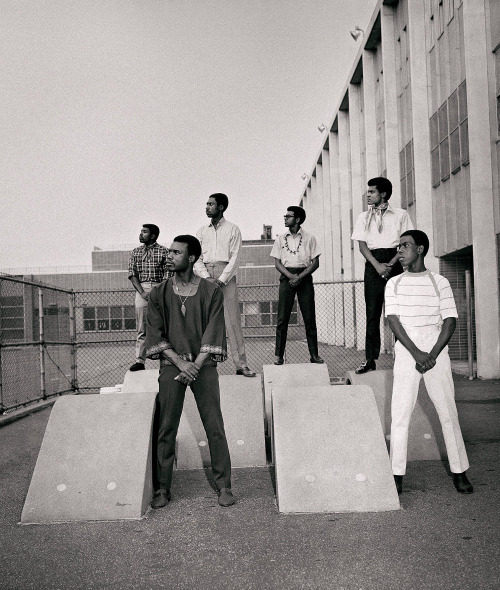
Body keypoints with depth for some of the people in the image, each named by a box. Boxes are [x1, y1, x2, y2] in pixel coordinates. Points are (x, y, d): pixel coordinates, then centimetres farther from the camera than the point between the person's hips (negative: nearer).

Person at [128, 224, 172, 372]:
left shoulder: (163, 251, 3)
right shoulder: (136, 252, 13)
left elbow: (167, 275, -2)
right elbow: (132, 274, 6)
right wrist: (142, 292, -8)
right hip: (141, 289, 2)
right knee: (142, 328, 0)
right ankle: (139, 360, 0)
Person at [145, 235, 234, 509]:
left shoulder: (211, 292, 1)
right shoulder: (158, 295, 5)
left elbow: (214, 333, -3)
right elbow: (156, 335, 1)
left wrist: (195, 366, -12)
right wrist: (180, 362, -11)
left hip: (203, 365, -1)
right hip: (171, 365, 1)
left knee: (214, 427, -1)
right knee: (166, 428, 1)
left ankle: (224, 486, 9)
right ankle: (162, 488, 11)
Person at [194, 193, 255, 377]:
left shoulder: (233, 229, 7)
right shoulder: (201, 231, 16)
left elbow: (235, 258, -1)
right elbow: (197, 258, 9)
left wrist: (221, 279, -12)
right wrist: (207, 278, -8)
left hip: (226, 275, -3)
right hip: (205, 276, 3)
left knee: (232, 319, -6)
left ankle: (241, 364, -5)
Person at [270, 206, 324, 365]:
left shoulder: (309, 238, 5)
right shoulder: (281, 239, 10)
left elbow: (315, 263, 0)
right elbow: (277, 262, 6)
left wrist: (300, 277, -12)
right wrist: (291, 276, -11)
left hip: (304, 277, -1)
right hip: (286, 277, 1)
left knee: (309, 318, 0)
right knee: (282, 318, -3)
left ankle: (314, 354, 6)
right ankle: (279, 355, 0)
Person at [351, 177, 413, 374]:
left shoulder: (401, 215, 8)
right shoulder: (363, 217, 14)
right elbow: (362, 245, 5)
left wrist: (391, 263, -13)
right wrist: (377, 265, -11)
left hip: (396, 262, -1)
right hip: (373, 263, 2)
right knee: (372, 311, -1)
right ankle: (370, 359, 0)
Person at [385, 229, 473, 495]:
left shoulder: (439, 282, 4)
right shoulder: (394, 284, 7)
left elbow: (450, 321, 0)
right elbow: (393, 321, -2)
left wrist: (432, 355, -12)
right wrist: (417, 354, -13)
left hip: (436, 352, 0)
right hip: (406, 353, 1)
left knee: (448, 412, 2)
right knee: (400, 413, -4)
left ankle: (459, 472, 13)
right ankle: (397, 475, 3)